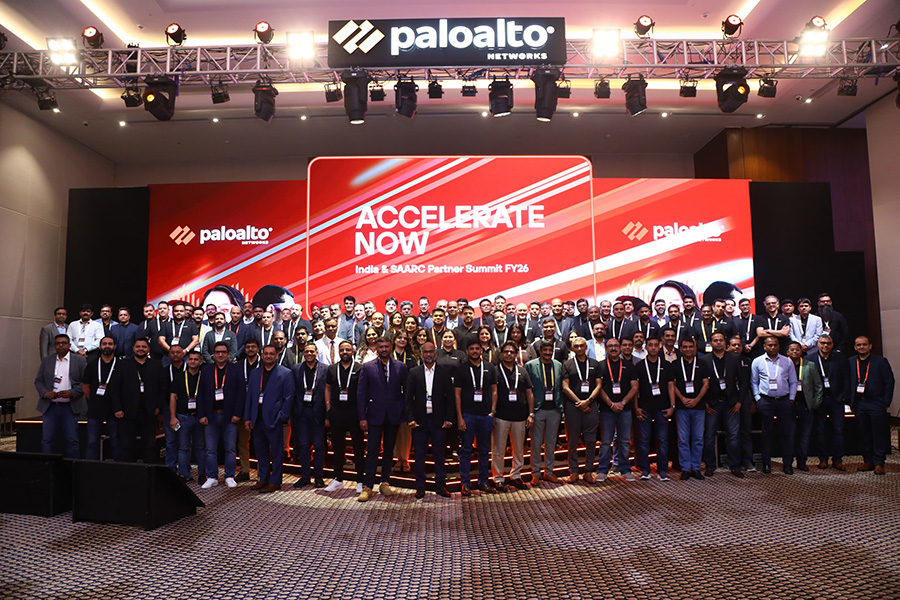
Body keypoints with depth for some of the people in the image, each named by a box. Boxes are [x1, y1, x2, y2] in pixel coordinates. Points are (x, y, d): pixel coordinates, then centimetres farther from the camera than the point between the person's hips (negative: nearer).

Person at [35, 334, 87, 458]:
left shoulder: (80, 360, 2)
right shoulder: (46, 361, 12)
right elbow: (38, 381, 12)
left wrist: (72, 393, -14)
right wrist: (45, 393, -7)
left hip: (70, 407, -3)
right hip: (50, 406, 3)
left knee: (72, 441, -1)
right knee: (47, 440, 4)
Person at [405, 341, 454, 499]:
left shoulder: (445, 372, 4)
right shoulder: (414, 372, 5)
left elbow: (450, 397, 2)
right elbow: (409, 398, 2)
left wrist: (448, 418, -5)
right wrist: (410, 419, -7)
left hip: (438, 420, 0)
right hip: (420, 420, 0)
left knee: (439, 454, 6)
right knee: (420, 455, 6)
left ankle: (440, 485, 18)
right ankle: (420, 487, 16)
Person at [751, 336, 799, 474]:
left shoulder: (787, 362, 8)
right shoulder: (757, 362, 5)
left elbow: (793, 382, 12)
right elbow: (754, 382, 9)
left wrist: (791, 399, 4)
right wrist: (758, 398, 1)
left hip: (784, 401, 1)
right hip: (766, 401, -1)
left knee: (786, 432, 2)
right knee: (767, 432, 4)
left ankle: (788, 464, 10)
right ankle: (766, 463, 11)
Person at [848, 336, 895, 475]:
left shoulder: (881, 361, 1)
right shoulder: (850, 362, 9)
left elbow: (889, 382, 0)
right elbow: (848, 383, 11)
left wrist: (886, 403, -6)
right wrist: (851, 403, 5)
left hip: (876, 403, -3)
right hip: (859, 404, 3)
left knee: (879, 434, 0)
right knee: (863, 434, 7)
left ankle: (879, 463, 7)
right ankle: (868, 461, 16)